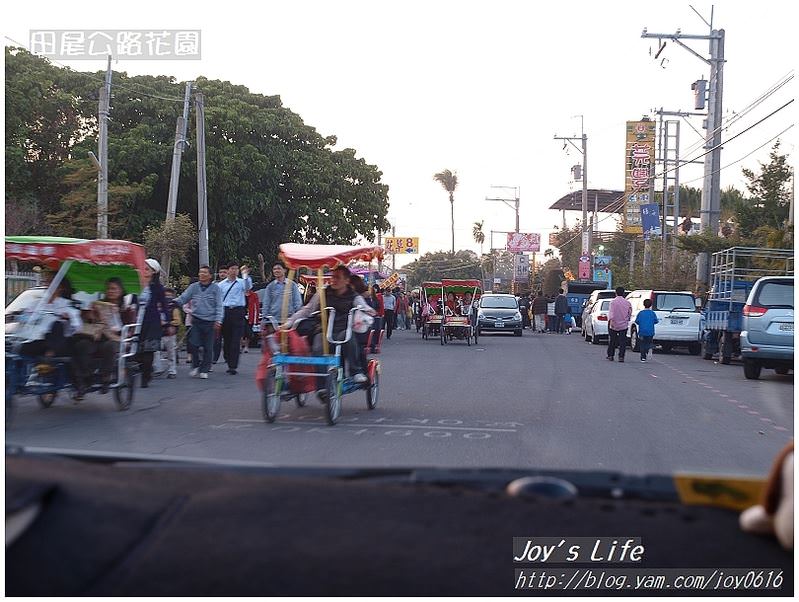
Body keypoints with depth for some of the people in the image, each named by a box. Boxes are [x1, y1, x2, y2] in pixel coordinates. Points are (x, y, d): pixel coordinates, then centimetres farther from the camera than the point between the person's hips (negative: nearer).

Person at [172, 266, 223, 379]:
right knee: (194, 345, -5)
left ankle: (204, 370, 13)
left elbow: (219, 305, -1)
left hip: (210, 322, -1)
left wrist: (218, 320, -11)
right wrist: (174, 302, -16)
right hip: (196, 320, 1)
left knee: (208, 347, 2)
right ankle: (195, 366, 16)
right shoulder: (193, 287, 8)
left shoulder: (215, 288, 2)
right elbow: (183, 298, 4)